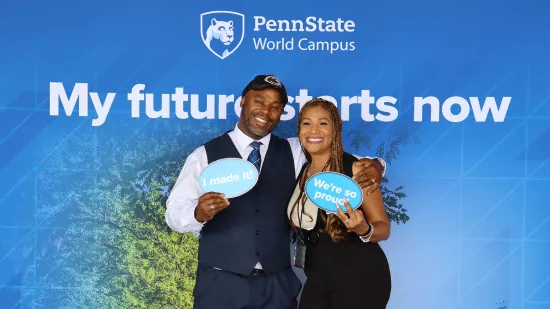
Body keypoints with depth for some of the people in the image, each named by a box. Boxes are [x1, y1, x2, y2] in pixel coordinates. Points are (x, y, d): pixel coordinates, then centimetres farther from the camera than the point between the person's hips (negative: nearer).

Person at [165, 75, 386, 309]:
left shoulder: (294, 152, 8)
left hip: (277, 284, 3)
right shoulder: (205, 155, -1)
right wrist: (198, 213, -25)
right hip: (221, 283, -2)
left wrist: (372, 165, -10)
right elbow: (174, 212, -2)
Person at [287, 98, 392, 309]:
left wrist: (363, 230, -30)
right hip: (317, 277, 6)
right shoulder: (301, 172, 6)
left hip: (360, 276, -5)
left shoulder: (355, 168, -12)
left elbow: (383, 227, -11)